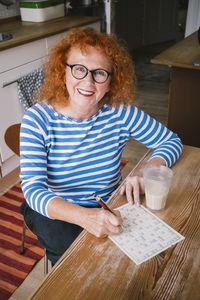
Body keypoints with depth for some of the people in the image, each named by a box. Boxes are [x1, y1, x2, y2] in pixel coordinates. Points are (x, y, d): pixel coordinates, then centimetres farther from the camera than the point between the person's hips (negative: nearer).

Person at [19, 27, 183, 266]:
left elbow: (171, 141, 0)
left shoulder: (120, 112, -10)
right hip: (55, 211, -2)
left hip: (109, 207, 3)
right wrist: (84, 216, -41)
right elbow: (33, 189, -23)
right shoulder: (37, 119, -16)